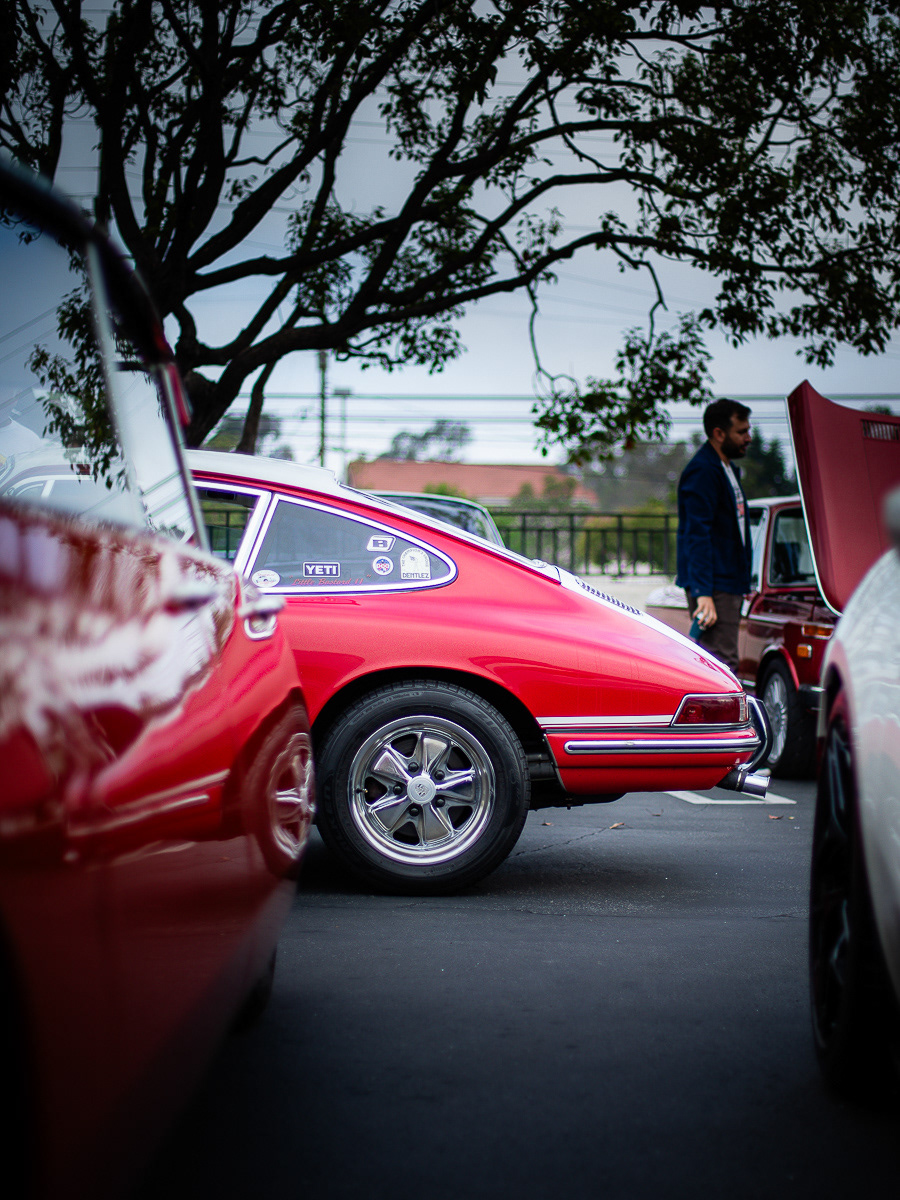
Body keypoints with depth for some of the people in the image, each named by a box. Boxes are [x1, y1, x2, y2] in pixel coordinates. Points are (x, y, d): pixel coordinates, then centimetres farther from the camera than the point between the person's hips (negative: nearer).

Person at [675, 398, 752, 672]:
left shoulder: (728, 469, 19)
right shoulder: (702, 472, -14)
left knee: (722, 663, 12)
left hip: (728, 583, 10)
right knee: (721, 664, -13)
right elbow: (697, 536, -21)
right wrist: (703, 593, -28)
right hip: (714, 587, -10)